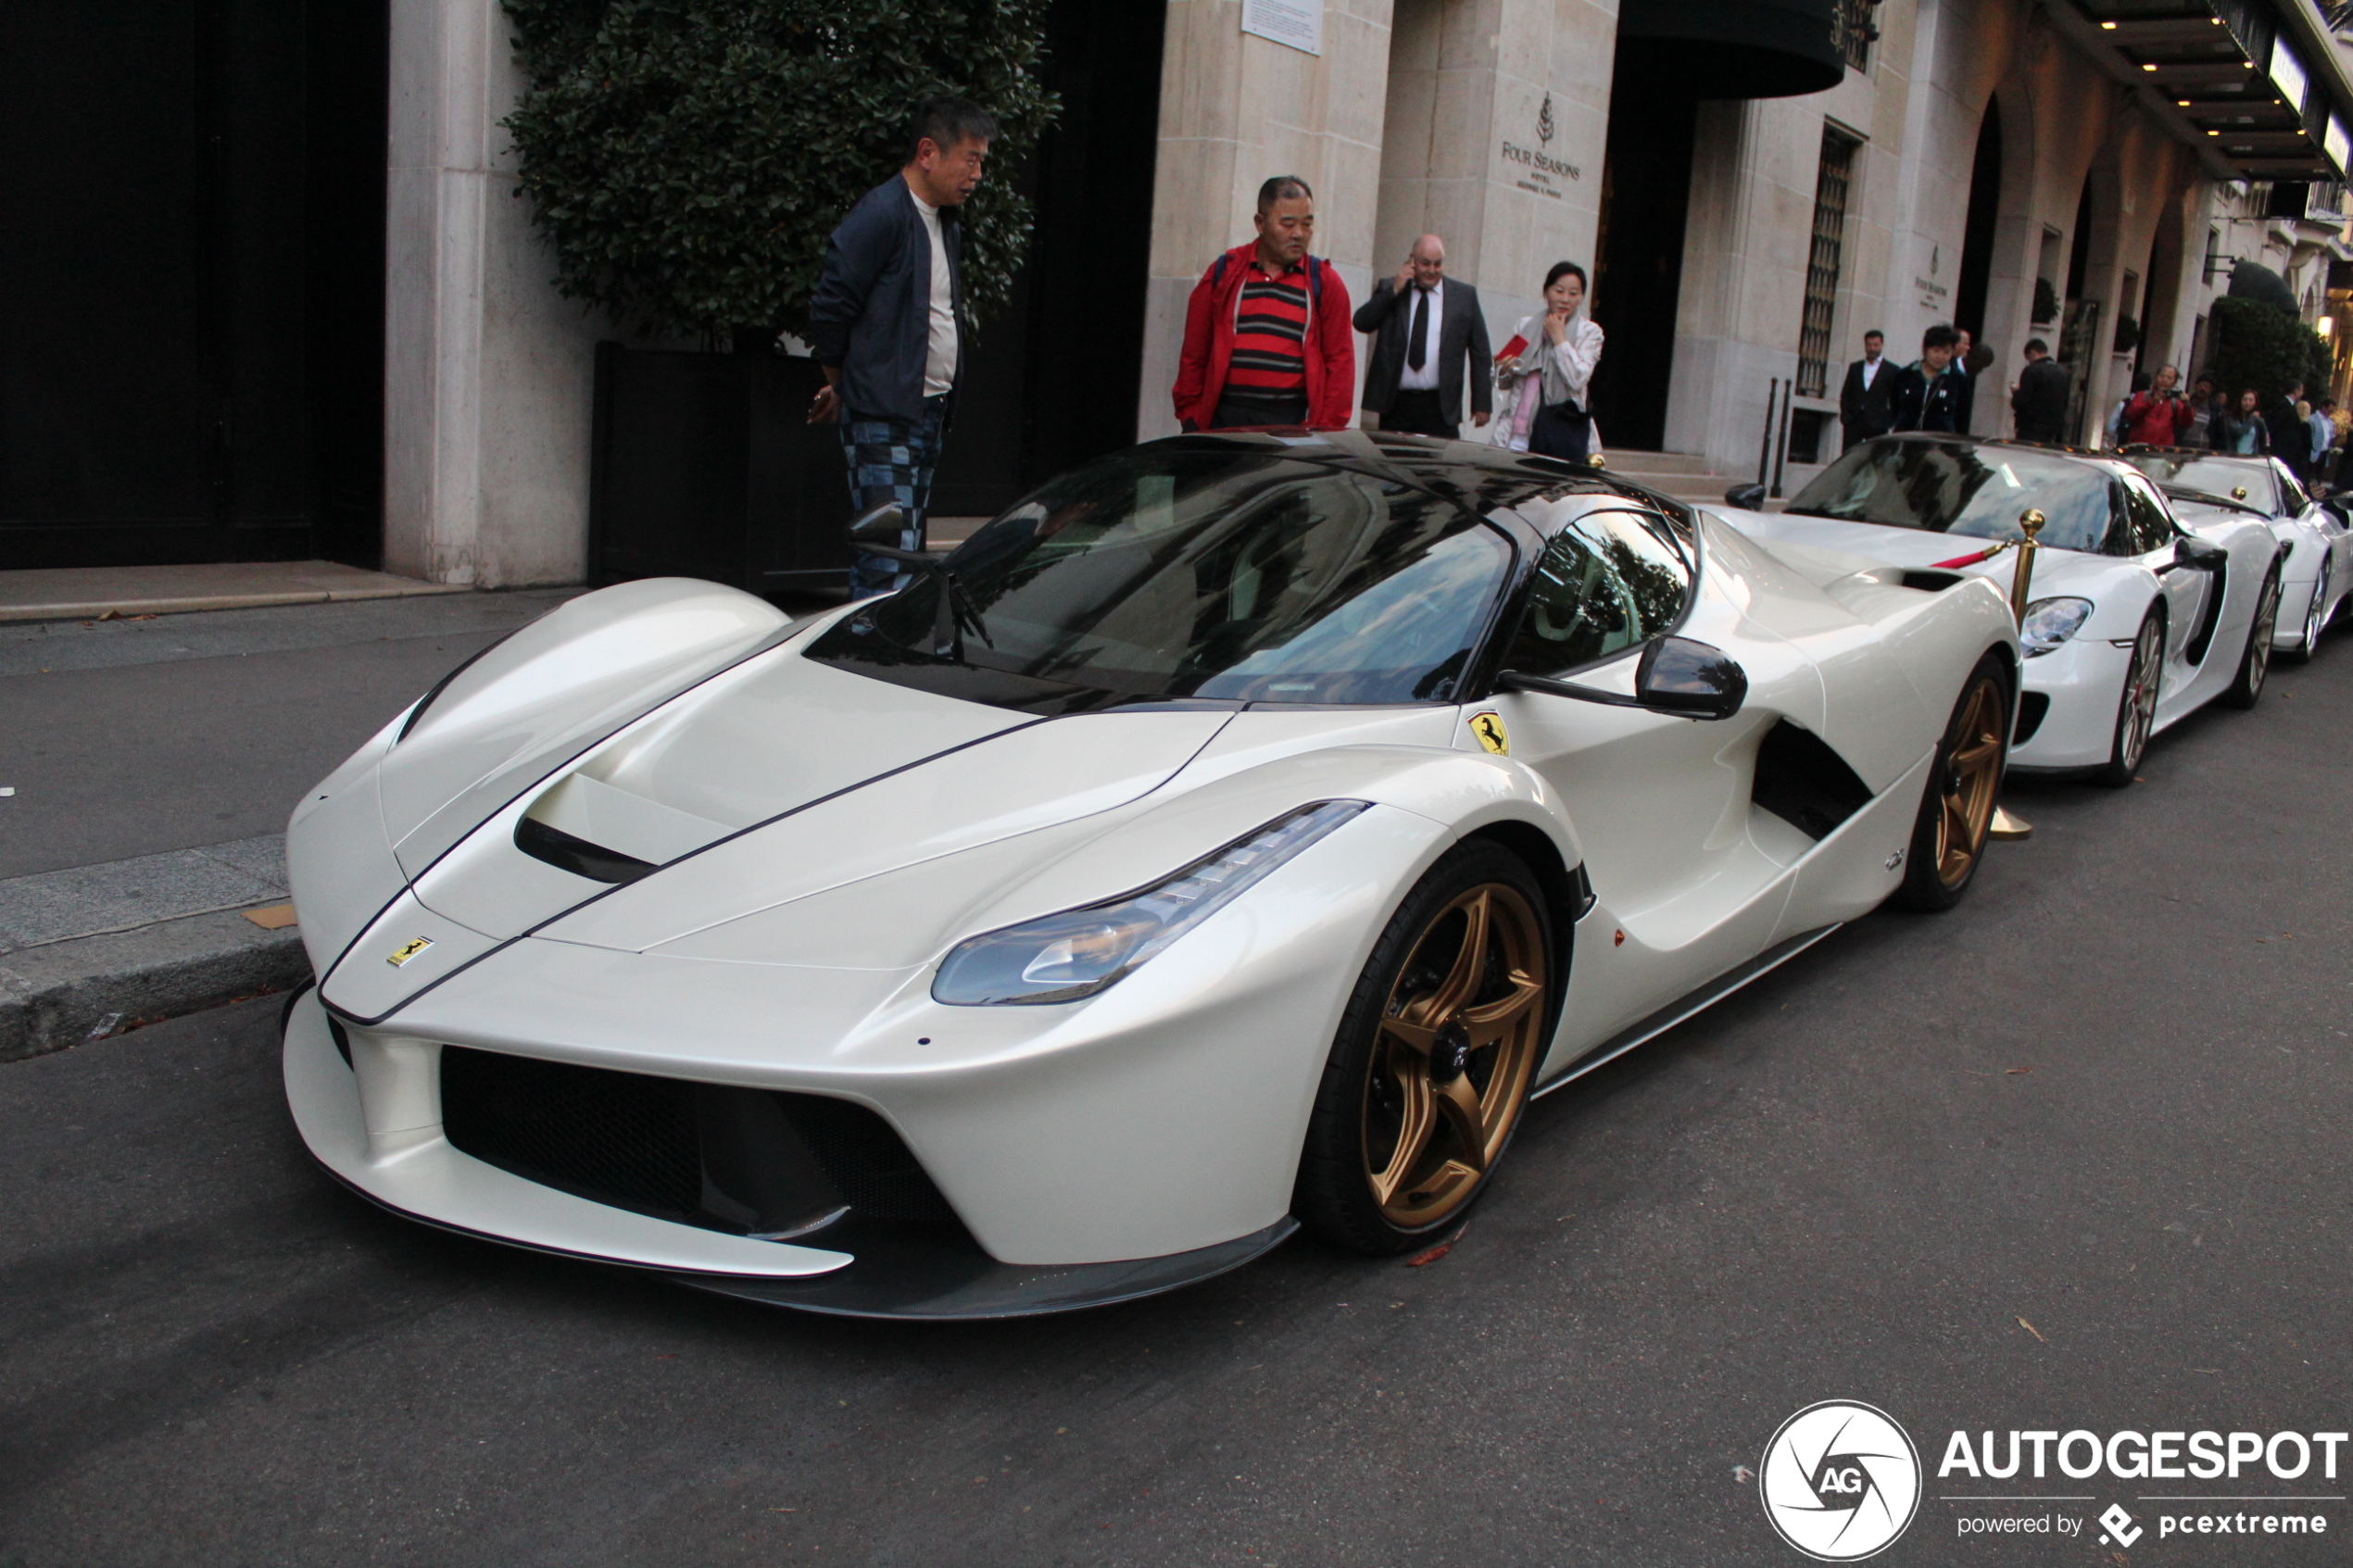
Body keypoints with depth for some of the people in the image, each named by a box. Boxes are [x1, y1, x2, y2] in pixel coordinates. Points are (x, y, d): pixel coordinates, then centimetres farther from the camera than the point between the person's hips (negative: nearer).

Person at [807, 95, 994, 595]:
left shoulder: (946, 224, 17)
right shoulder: (881, 216, -12)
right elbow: (829, 309, -13)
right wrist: (842, 387, 3)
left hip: (931, 412, 9)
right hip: (882, 418, -9)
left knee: (910, 552, 11)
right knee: (888, 559, -12)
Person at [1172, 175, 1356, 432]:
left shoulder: (1325, 283, 7)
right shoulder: (1224, 273, 9)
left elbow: (1340, 362, 5)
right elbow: (1194, 353, 11)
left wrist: (1325, 429, -3)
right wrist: (1190, 417, 6)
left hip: (1293, 421, -1)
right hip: (1226, 419, 1)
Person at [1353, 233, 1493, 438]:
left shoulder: (1464, 295, 7)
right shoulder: (1388, 288, 10)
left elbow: (1480, 353, 8)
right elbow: (1361, 323, -4)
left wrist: (1482, 404, 4)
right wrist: (1394, 291, -9)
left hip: (1440, 406, -1)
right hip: (1396, 402, 1)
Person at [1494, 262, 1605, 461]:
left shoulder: (1589, 331, 7)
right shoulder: (1526, 325, 15)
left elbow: (1578, 379, -10)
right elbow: (1503, 383, 19)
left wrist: (1559, 338, -4)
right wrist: (1505, 371, -5)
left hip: (1565, 428, -2)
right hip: (1522, 426, 2)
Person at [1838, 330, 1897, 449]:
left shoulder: (1891, 371, 6)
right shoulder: (1854, 367, 17)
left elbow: (1895, 399, 4)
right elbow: (1845, 393, 14)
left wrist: (1891, 422, -6)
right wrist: (1845, 416, 1)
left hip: (1877, 425, -3)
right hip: (1854, 422, 3)